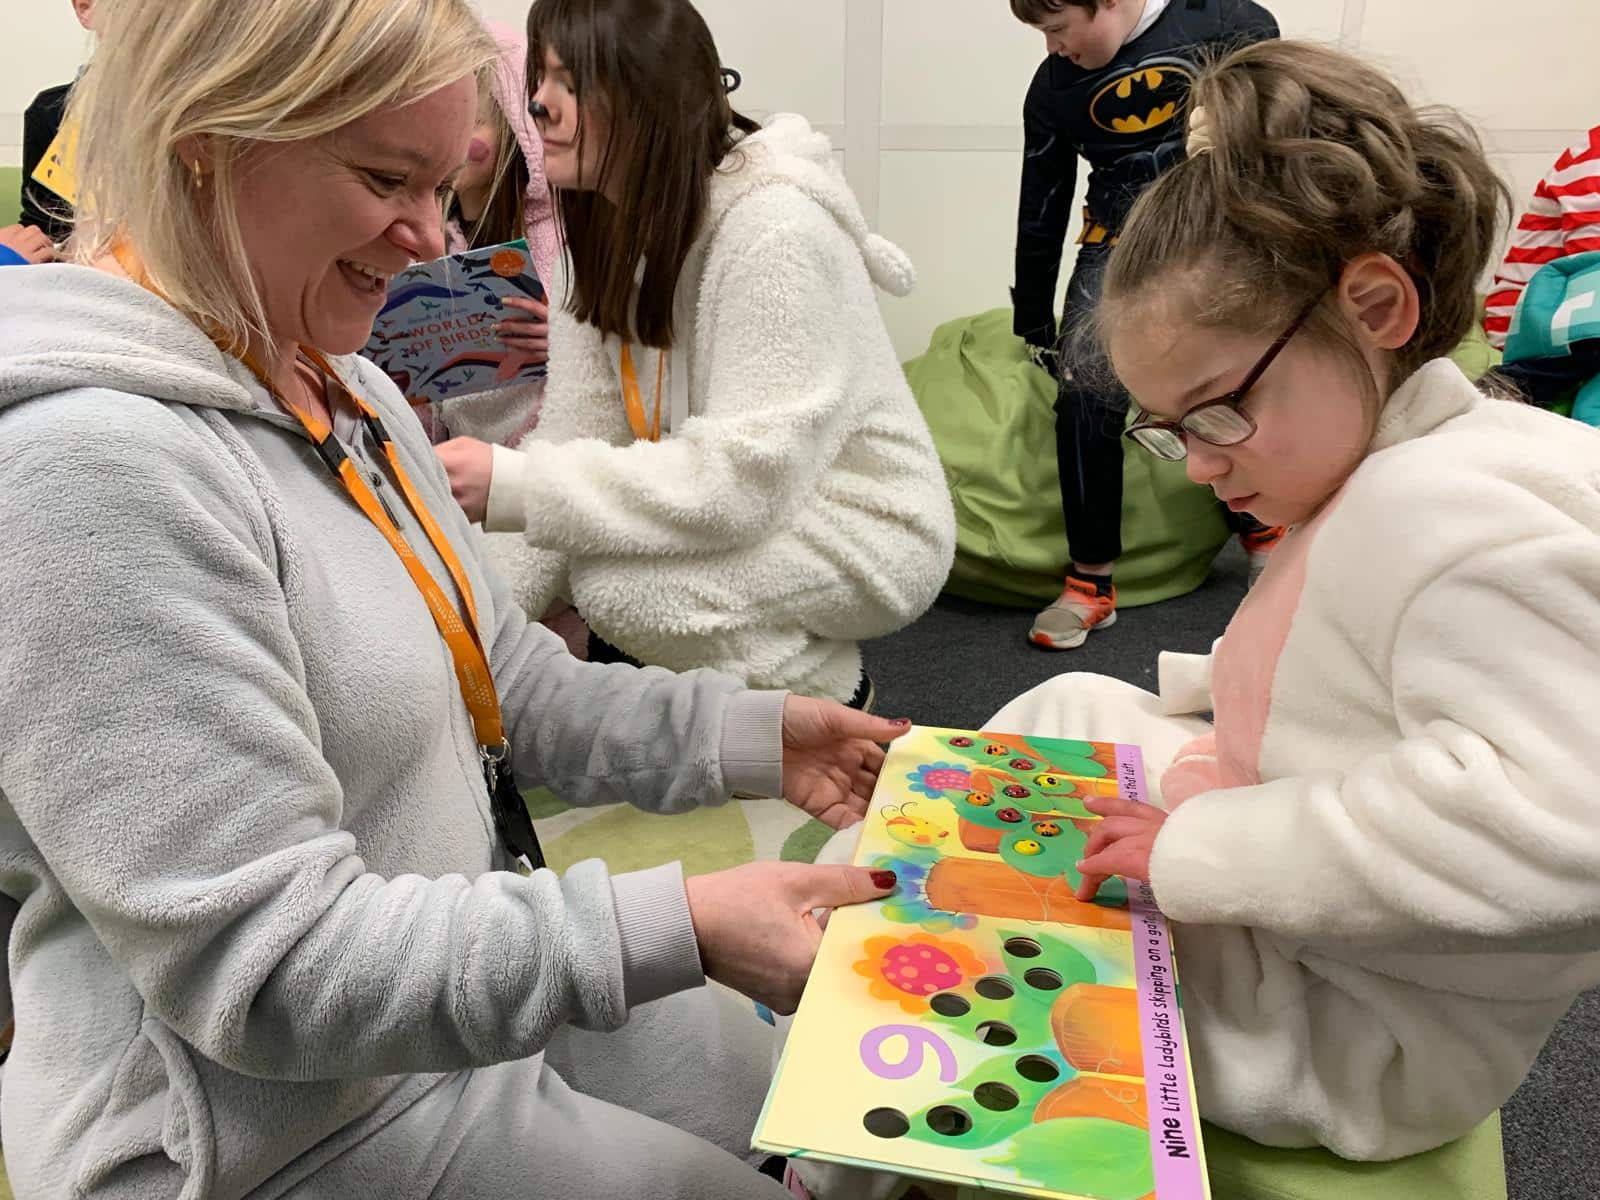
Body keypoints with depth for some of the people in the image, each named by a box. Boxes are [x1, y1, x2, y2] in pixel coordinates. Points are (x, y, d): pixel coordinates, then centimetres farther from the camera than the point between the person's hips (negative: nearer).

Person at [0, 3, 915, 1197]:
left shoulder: (341, 381, 4)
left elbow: (499, 675, 8)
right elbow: (267, 970, -27)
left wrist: (746, 735, 0)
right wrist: (676, 926, -31)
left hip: (476, 965, 9)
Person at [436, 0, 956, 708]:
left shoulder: (776, 229, -23)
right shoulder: (605, 230, 2)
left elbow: (745, 478, -30)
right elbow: (577, 433, -6)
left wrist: (515, 486, -31)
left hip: (867, 535, -8)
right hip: (737, 515, 8)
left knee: (617, 585, -28)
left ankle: (829, 696, -2)